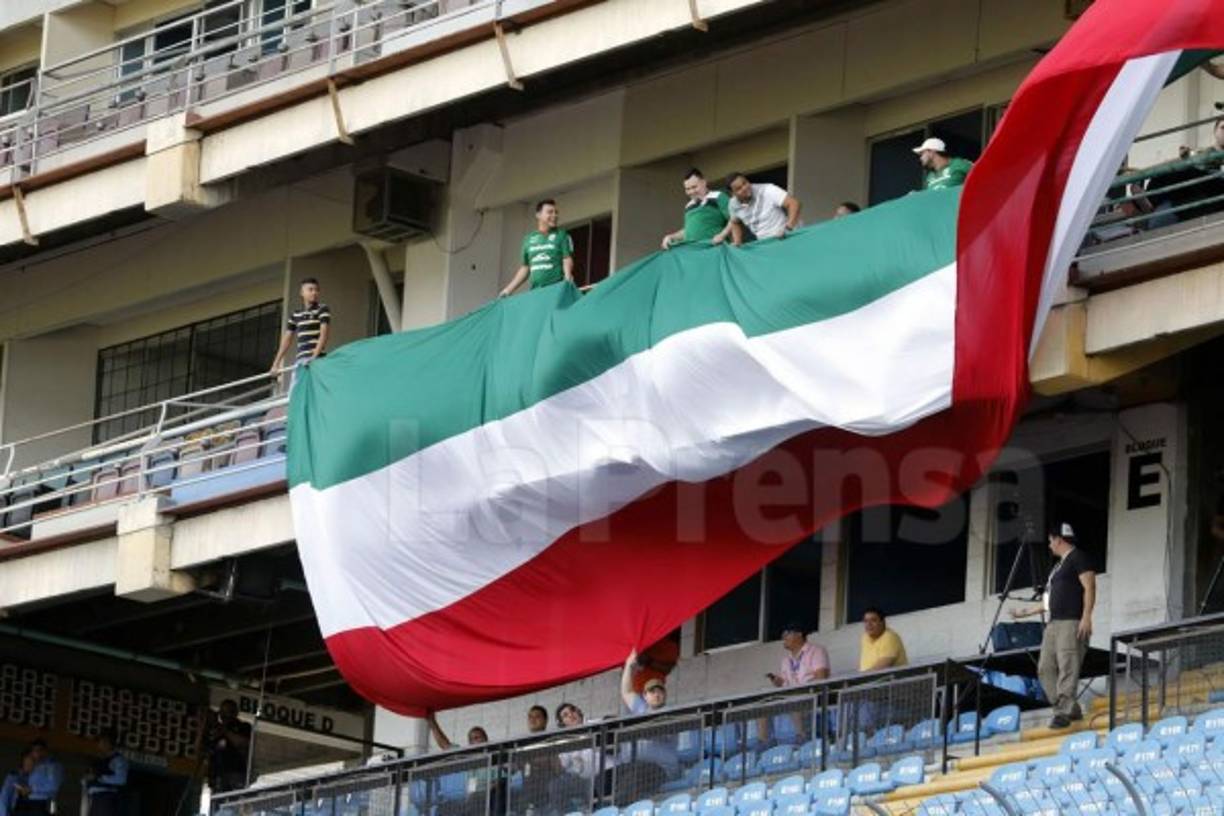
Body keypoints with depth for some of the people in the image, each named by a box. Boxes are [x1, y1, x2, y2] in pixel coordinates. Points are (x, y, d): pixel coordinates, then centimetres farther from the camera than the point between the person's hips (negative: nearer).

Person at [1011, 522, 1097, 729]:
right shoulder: (1059, 565, 26)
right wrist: (1026, 612, 35)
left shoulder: (1078, 558, -1)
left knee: (1067, 668, -15)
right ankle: (1071, 709, 5)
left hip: (1071, 623, -10)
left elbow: (1089, 588, -11)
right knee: (1046, 668, 2)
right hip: (1054, 624, 10)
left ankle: (1064, 712, -20)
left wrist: (1086, 617, -21)